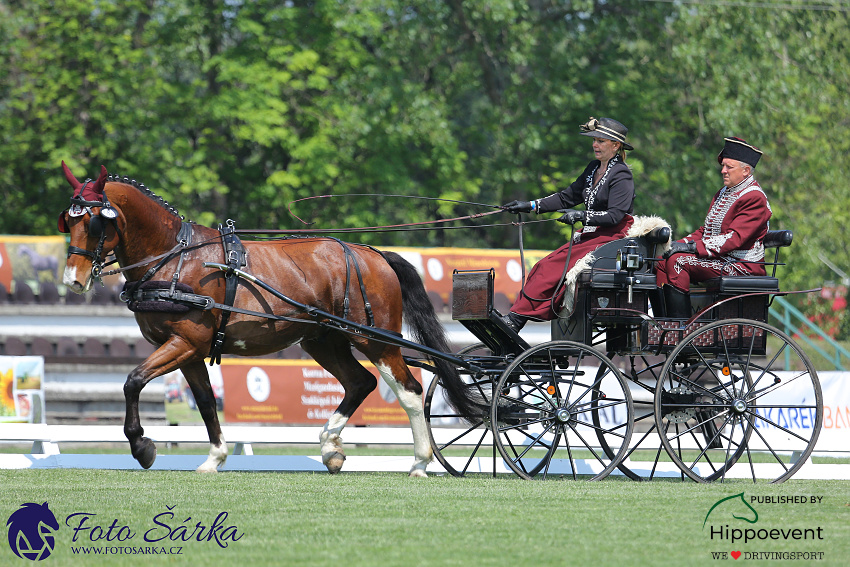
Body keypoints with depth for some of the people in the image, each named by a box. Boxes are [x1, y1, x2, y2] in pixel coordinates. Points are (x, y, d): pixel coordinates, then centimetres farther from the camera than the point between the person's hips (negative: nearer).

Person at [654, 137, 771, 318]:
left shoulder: (755, 198, -12)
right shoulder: (724, 193, 20)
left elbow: (734, 239, -21)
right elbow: (705, 230, 22)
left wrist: (692, 247, -25)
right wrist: (680, 244, 2)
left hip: (741, 266, -10)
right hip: (716, 260, 10)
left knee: (678, 261, -25)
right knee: (661, 263, -3)